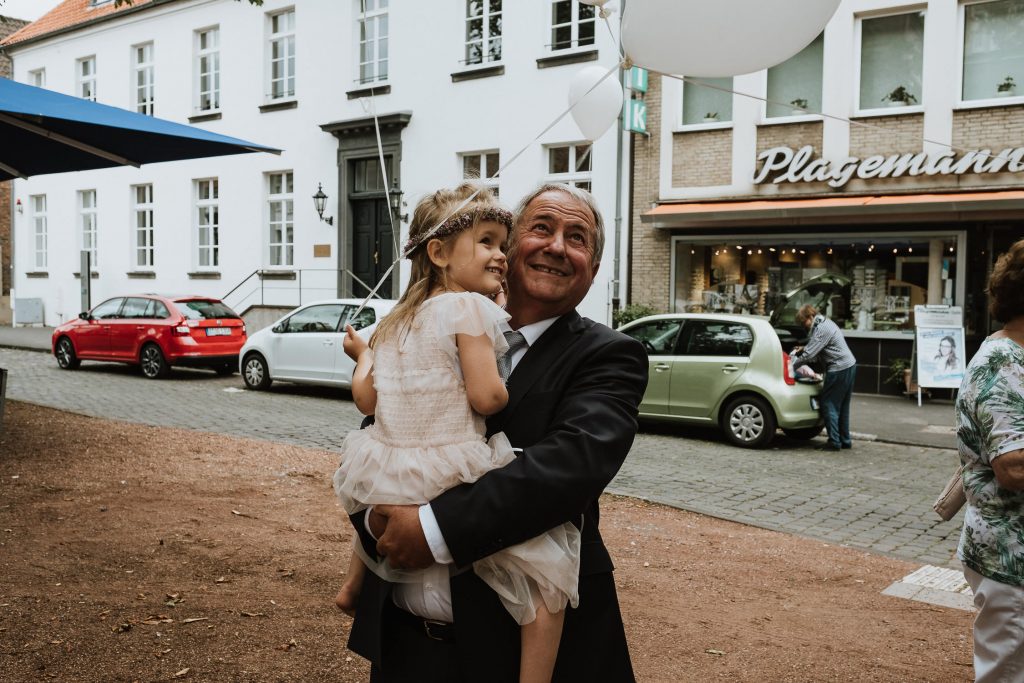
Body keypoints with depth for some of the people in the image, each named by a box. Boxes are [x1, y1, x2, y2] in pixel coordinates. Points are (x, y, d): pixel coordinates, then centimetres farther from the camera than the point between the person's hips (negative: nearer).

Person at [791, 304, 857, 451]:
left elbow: (809, 355, -20)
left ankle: (834, 442, 0)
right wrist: (803, 348, 14)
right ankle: (845, 440, 22)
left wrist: (792, 367, -11)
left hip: (839, 370, -10)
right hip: (849, 366, 10)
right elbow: (816, 346, 27)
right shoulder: (825, 322, 14)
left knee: (829, 404, -3)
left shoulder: (821, 329, -18)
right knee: (842, 406, 16)